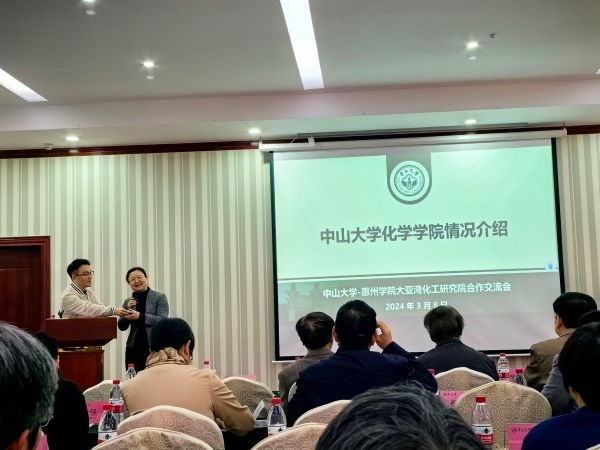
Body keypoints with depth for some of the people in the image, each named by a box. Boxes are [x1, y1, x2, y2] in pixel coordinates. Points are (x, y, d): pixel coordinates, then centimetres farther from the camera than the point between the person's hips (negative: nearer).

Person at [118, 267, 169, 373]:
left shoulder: (160, 297, 2)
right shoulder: (128, 302, 13)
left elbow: (163, 320, -10)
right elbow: (122, 327, 11)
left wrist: (140, 316, -18)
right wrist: (128, 310, -6)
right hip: (133, 348, 4)